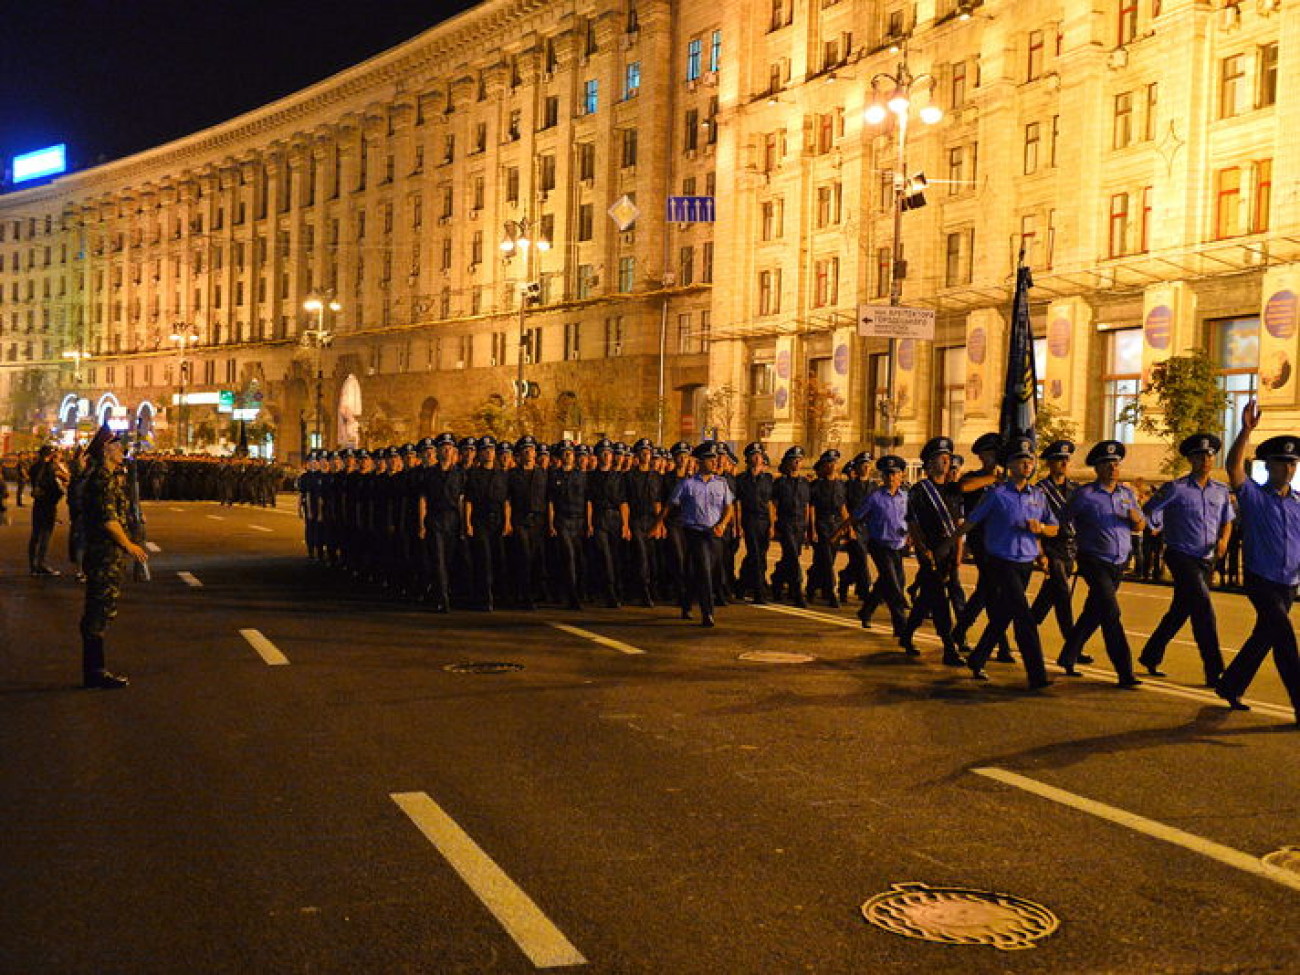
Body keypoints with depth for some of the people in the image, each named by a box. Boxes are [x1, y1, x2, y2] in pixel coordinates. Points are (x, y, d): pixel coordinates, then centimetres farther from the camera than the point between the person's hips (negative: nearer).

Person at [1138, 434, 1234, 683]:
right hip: (1182, 557, -6)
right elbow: (1147, 513, -4)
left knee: (1180, 611, 14)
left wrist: (1223, 539, 1)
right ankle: (1215, 672, -12)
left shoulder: (1221, 491, 9)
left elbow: (1227, 520, 18)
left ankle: (1150, 657, 29)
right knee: (1204, 608, -15)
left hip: (1206, 560, 6)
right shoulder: (1176, 489, -8)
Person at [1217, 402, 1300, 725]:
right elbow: (1234, 467, -19)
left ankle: (1230, 687, 29)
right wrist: (1247, 430, -29)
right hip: (1261, 580, -5)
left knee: (1263, 638, 13)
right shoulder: (1253, 495, -3)